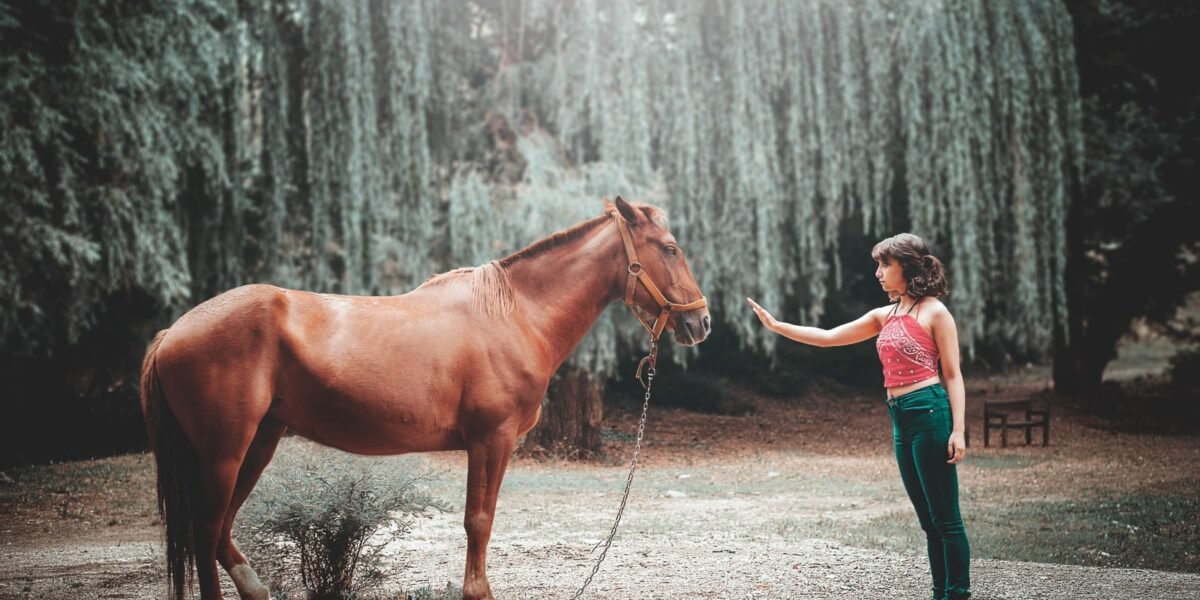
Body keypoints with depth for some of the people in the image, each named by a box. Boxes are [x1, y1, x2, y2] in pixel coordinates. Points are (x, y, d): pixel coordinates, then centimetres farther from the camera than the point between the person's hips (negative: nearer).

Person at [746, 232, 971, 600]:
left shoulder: (934, 312, -3)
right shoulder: (885, 316, 16)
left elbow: (952, 375, -6)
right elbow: (828, 337, 18)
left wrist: (957, 430, -14)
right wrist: (775, 326, 14)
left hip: (929, 411, -8)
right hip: (901, 418, 8)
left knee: (945, 517, -4)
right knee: (928, 519, 10)